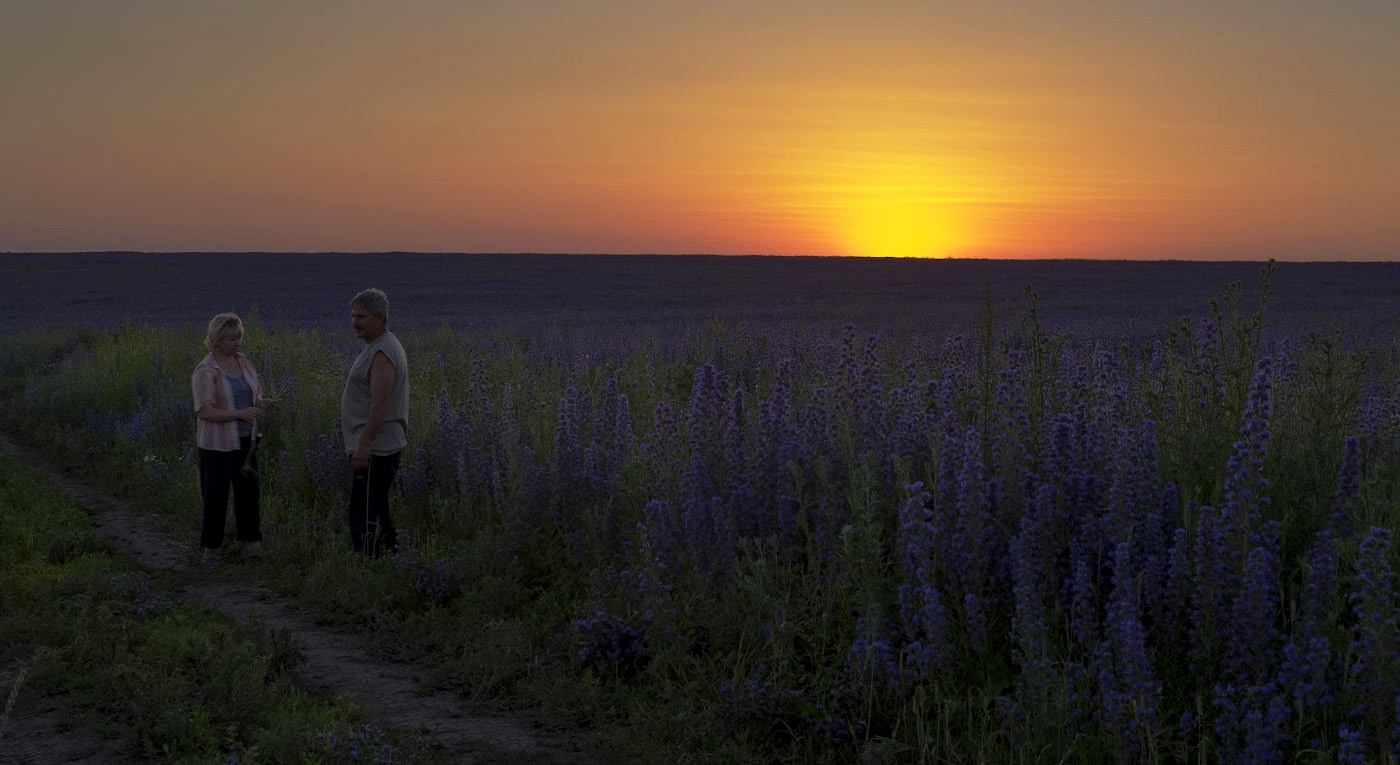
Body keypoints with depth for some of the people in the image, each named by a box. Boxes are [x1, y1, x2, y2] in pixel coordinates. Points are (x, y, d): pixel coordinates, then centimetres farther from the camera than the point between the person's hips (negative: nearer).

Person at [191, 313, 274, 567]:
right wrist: (239, 414, -28)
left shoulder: (243, 362, 6)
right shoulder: (206, 372, -15)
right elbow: (204, 411, -20)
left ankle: (252, 543, 21)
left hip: (244, 440, 6)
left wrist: (260, 403, -6)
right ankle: (210, 548, 11)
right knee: (215, 497, 0)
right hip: (217, 443, -6)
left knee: (248, 491, 10)